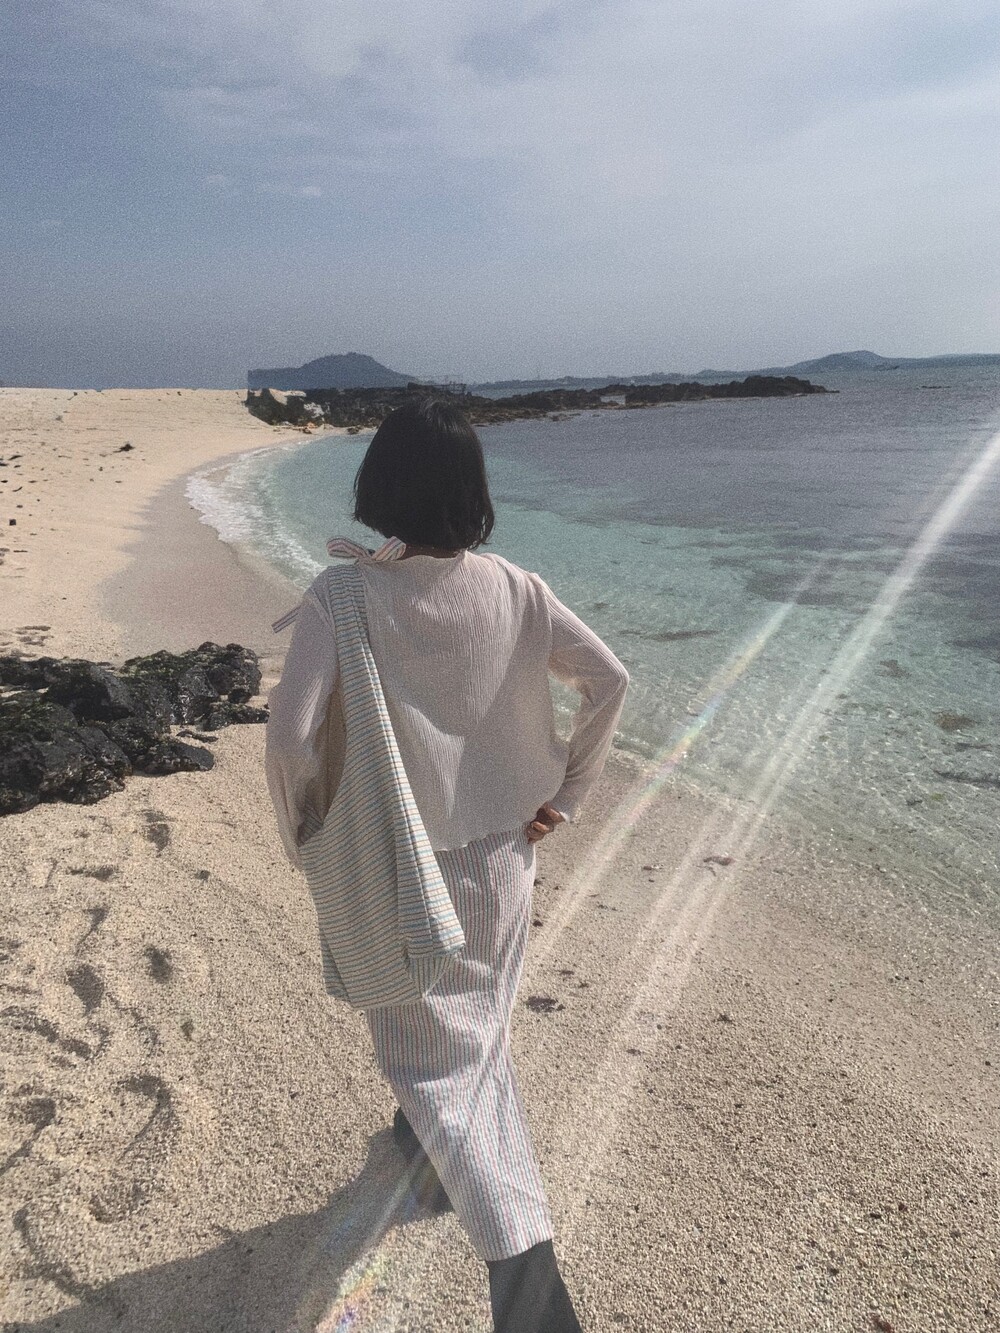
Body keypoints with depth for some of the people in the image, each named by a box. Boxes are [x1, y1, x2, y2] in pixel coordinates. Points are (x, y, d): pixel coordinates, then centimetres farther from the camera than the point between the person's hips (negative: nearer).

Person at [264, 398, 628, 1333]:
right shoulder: (512, 589, -8)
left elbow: (290, 737, -24)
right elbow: (609, 680, -6)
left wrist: (307, 842, -6)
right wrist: (563, 794, 4)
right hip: (499, 848, 4)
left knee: (434, 1053, 11)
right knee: (473, 1022, 26)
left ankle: (518, 1247, 2)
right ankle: (428, 1157, 51)